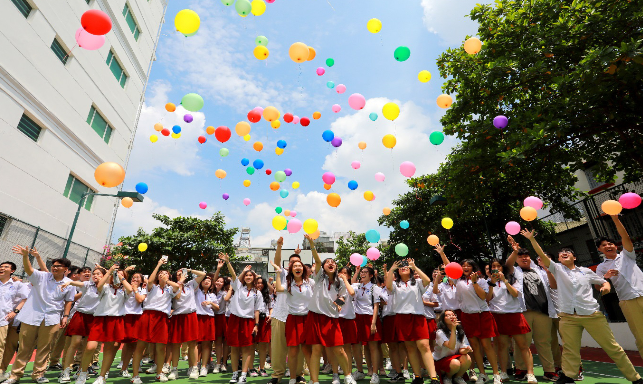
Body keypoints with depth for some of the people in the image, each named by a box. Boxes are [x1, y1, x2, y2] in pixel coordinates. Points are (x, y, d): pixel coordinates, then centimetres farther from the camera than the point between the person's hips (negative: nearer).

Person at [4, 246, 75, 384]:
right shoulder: (41, 276, -2)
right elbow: (29, 269, -21)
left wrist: (65, 316, 2)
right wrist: (25, 256, -38)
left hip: (51, 319, 1)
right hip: (31, 316, -1)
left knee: (44, 348, 8)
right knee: (24, 347, 7)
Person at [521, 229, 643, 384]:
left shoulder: (586, 271, 12)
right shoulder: (557, 269, 7)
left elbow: (604, 282, 21)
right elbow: (542, 255, -5)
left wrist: (606, 286, -3)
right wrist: (531, 239, -15)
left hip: (592, 315, 1)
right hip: (568, 317, 0)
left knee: (612, 347, 7)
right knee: (569, 349, 2)